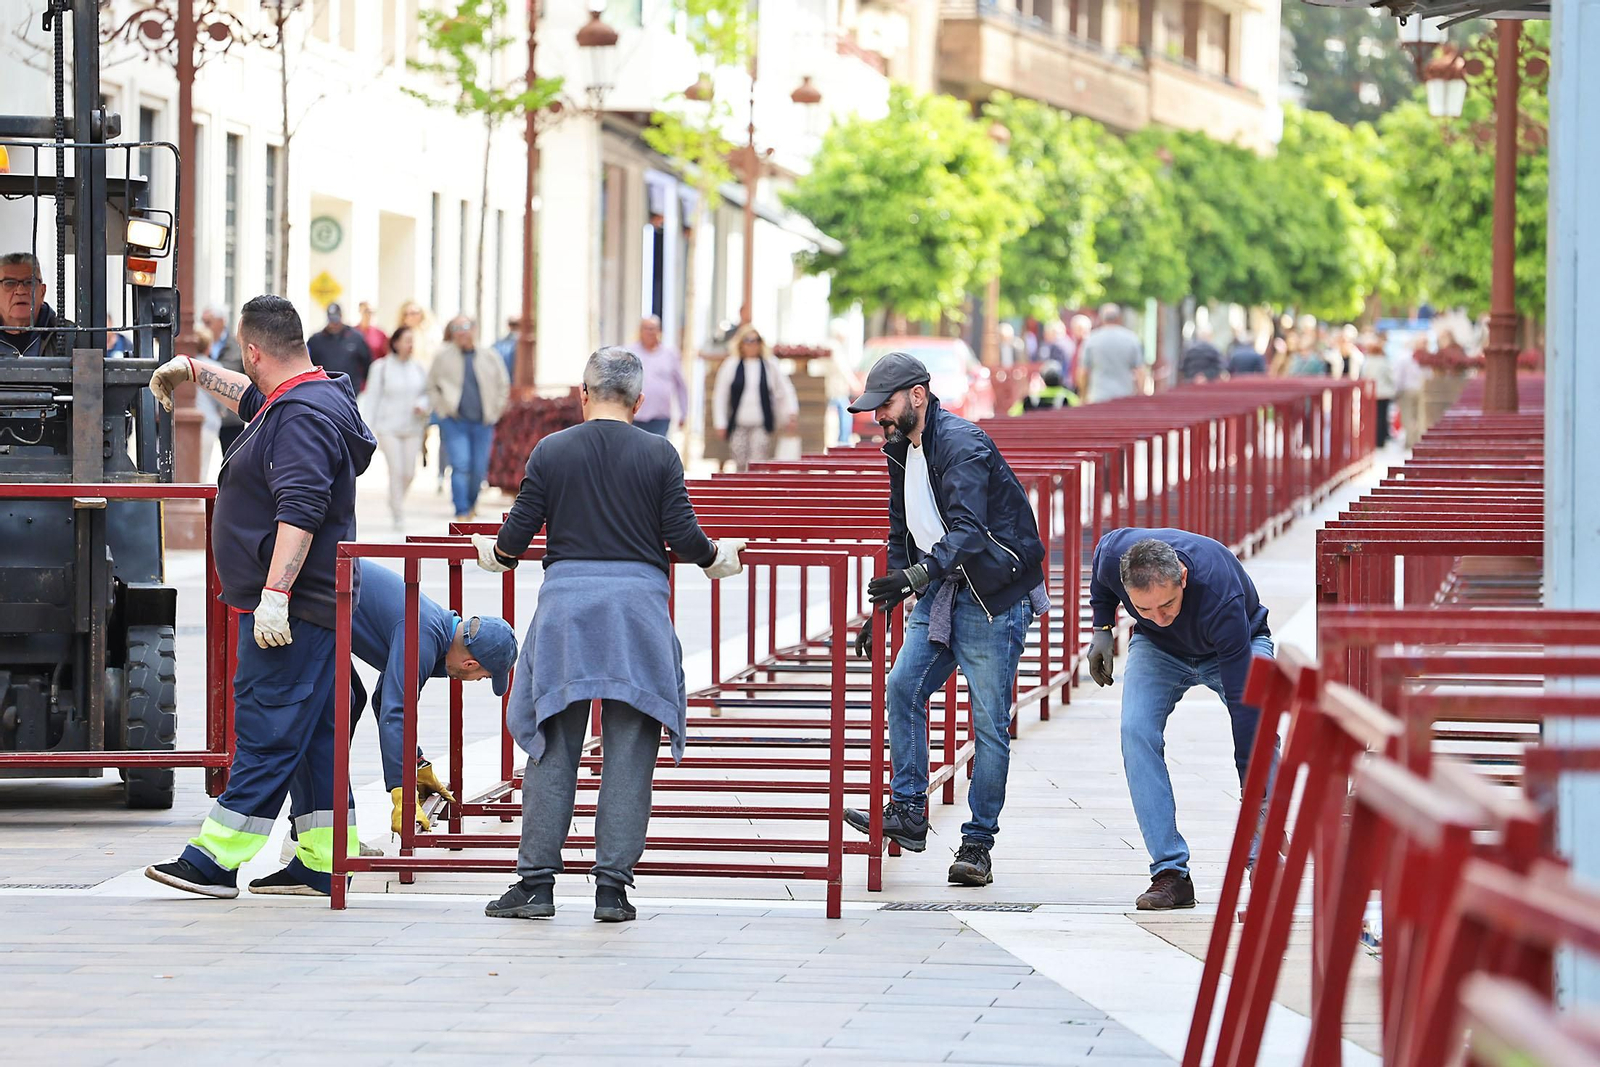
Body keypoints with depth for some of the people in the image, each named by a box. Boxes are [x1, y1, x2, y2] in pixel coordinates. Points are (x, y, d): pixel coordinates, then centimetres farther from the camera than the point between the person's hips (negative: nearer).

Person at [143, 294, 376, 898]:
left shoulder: (302, 418, -18)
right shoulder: (302, 401, 16)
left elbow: (299, 512, -27)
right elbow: (255, 399, 40)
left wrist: (274, 594, -30)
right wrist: (196, 371, 51)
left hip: (289, 608, -11)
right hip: (315, 606, 11)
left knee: (266, 733, -10)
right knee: (314, 735, 11)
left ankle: (217, 859, -11)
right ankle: (324, 861, 14)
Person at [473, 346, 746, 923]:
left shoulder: (550, 451, 2)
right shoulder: (659, 455, 0)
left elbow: (516, 536, 1)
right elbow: (683, 536, -2)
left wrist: (494, 551, 23)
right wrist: (717, 556, 18)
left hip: (565, 600, 1)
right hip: (639, 604, -1)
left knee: (553, 750, 6)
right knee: (628, 753, 3)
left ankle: (536, 882, 5)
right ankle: (613, 885, 1)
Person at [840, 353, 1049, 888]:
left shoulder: (962, 446, -19)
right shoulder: (902, 449, 11)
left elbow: (968, 533, -31)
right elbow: (903, 536, 22)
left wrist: (913, 577, -43)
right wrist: (883, 607, 18)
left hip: (994, 597, -8)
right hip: (941, 589, 8)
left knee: (989, 723, -4)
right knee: (902, 687, -7)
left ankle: (977, 844, 0)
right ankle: (908, 813, -2)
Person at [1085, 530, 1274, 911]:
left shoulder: (1221, 596, -44)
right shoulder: (1114, 555, -33)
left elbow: (1243, 698, -43)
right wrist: (1101, 628, -1)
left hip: (1240, 642, -3)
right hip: (1158, 649, 3)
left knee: (1259, 736, -26)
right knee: (1137, 730, -20)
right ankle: (1170, 872, -17)